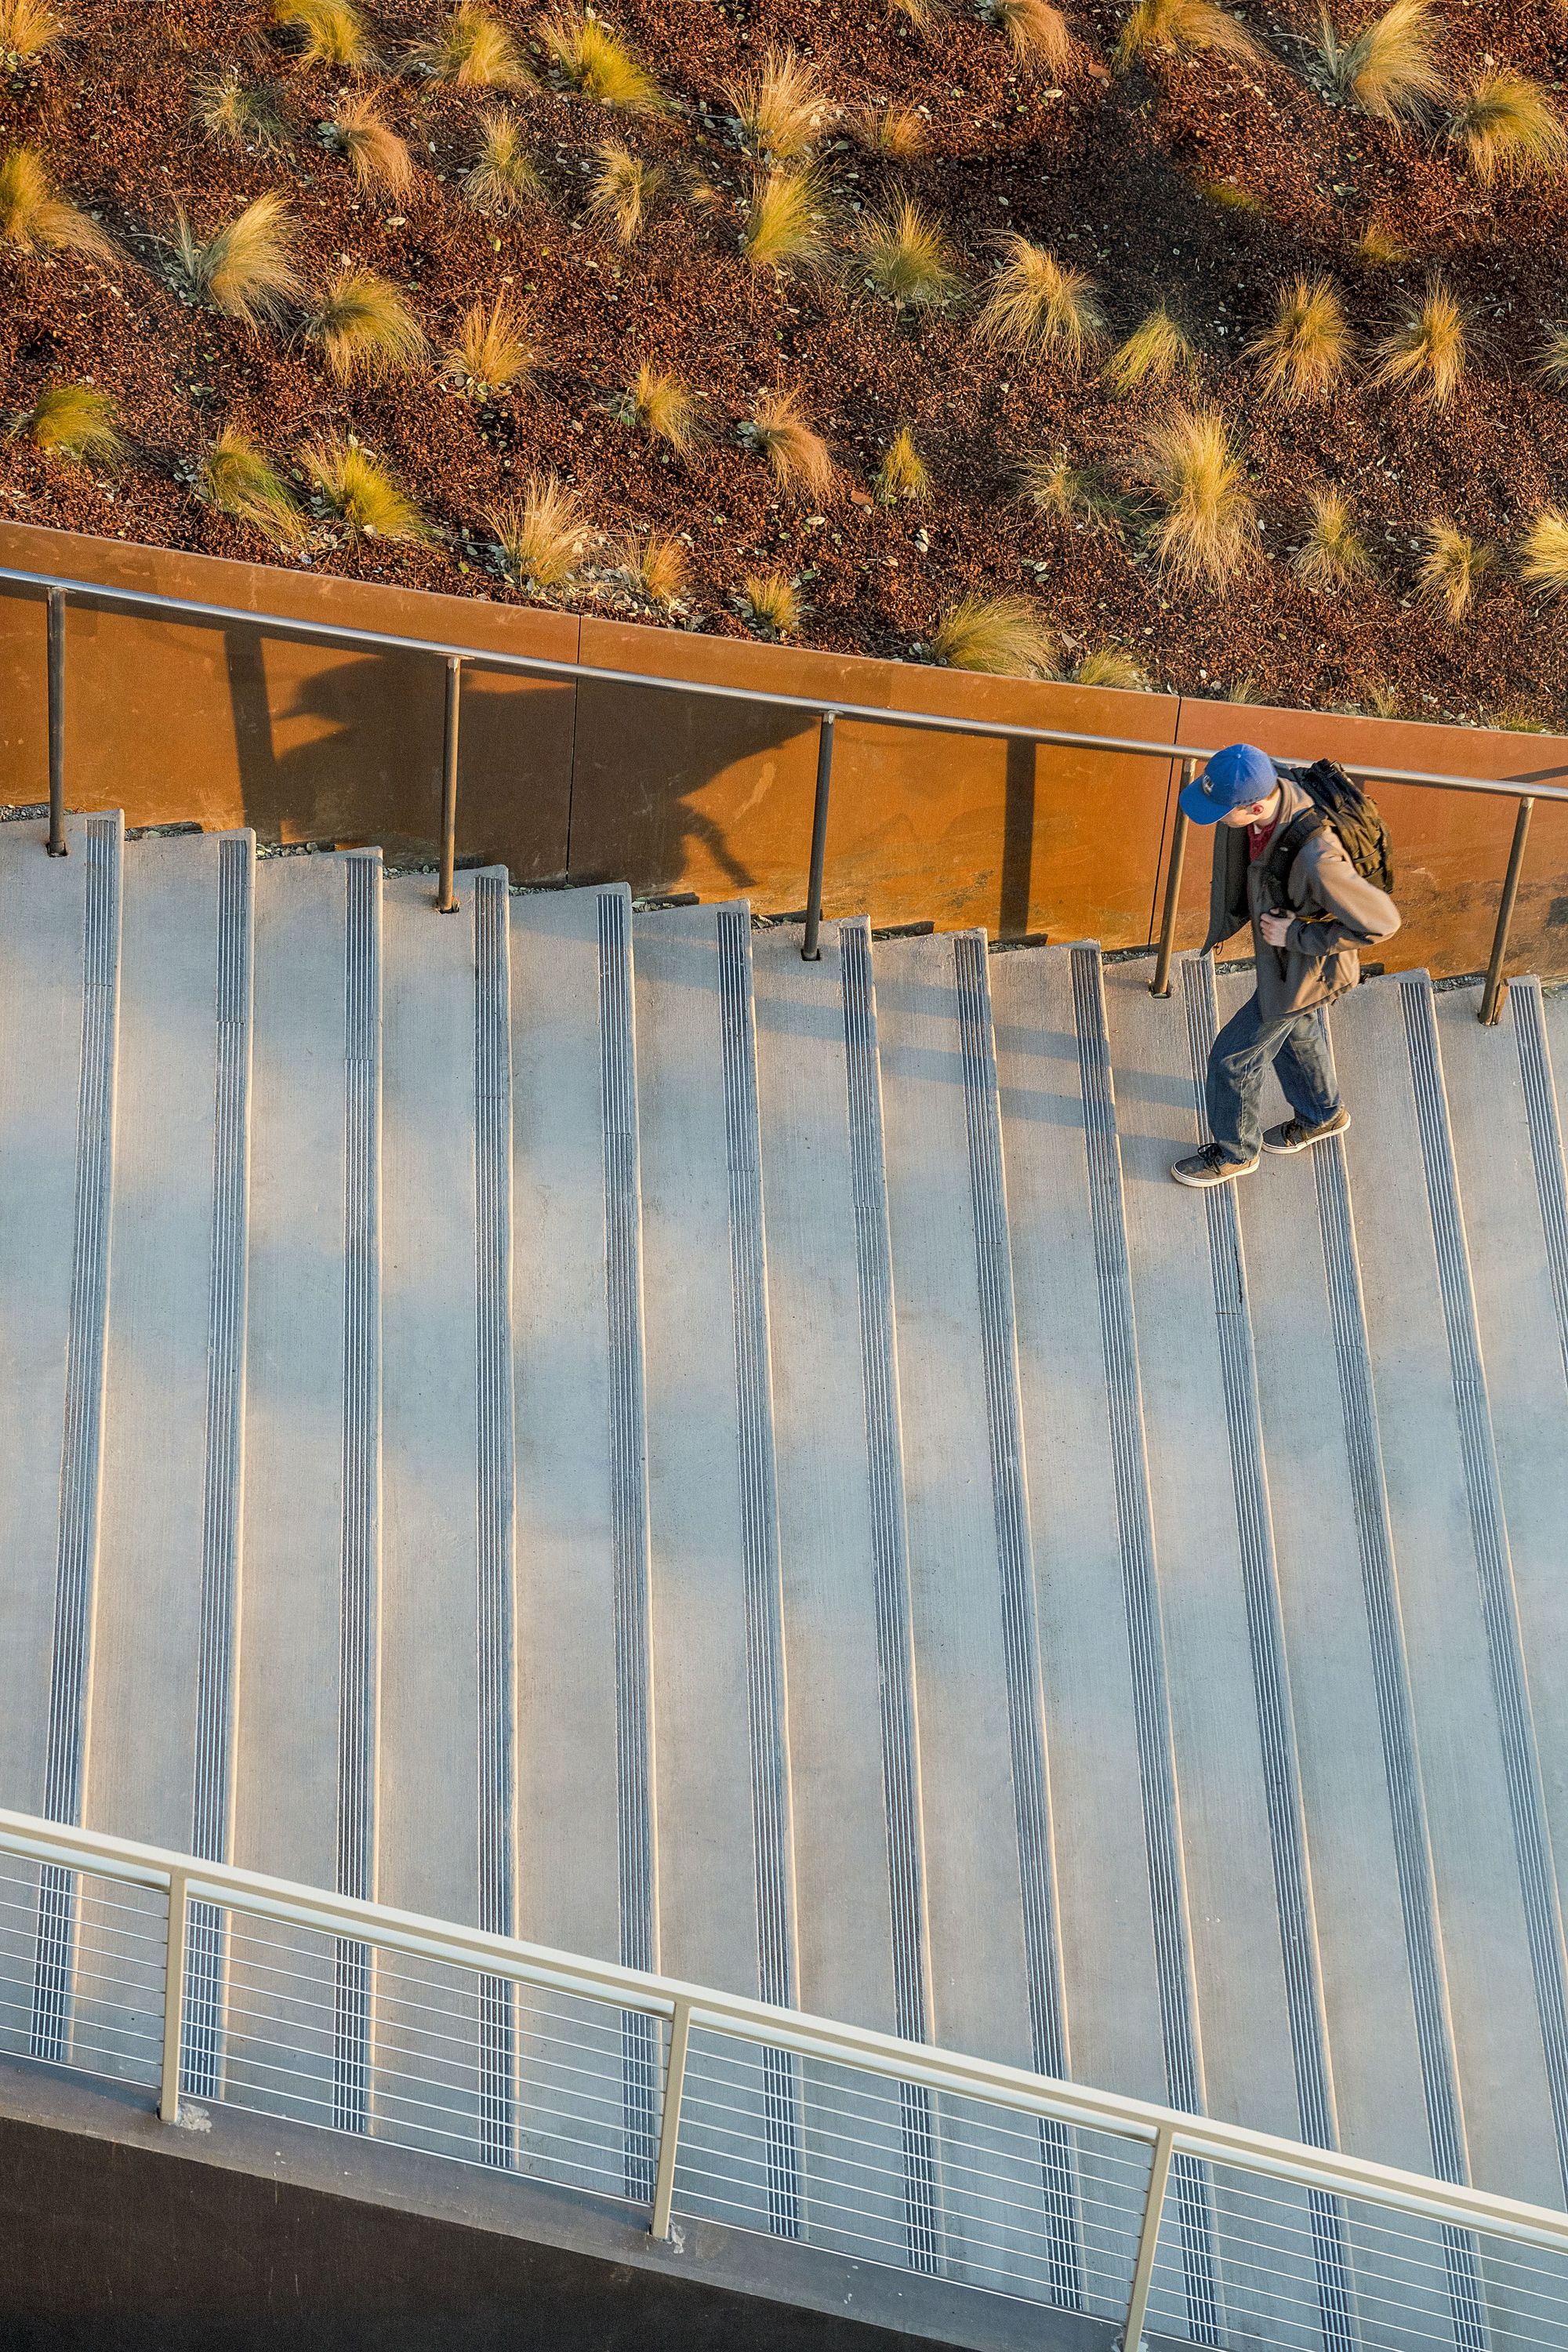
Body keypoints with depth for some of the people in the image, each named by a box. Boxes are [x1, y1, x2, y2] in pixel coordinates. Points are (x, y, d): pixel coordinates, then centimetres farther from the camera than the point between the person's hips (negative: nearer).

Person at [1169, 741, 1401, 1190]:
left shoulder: (1316, 859, -47)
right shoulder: (1266, 784, -24)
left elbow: (1382, 923, -33)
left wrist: (1297, 935, -26)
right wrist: (1228, 919, 10)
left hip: (1301, 969, -7)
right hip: (1278, 948, 7)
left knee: (1234, 1057, 13)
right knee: (1294, 1032, 33)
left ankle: (1234, 1152, 42)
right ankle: (1322, 1115, 62)